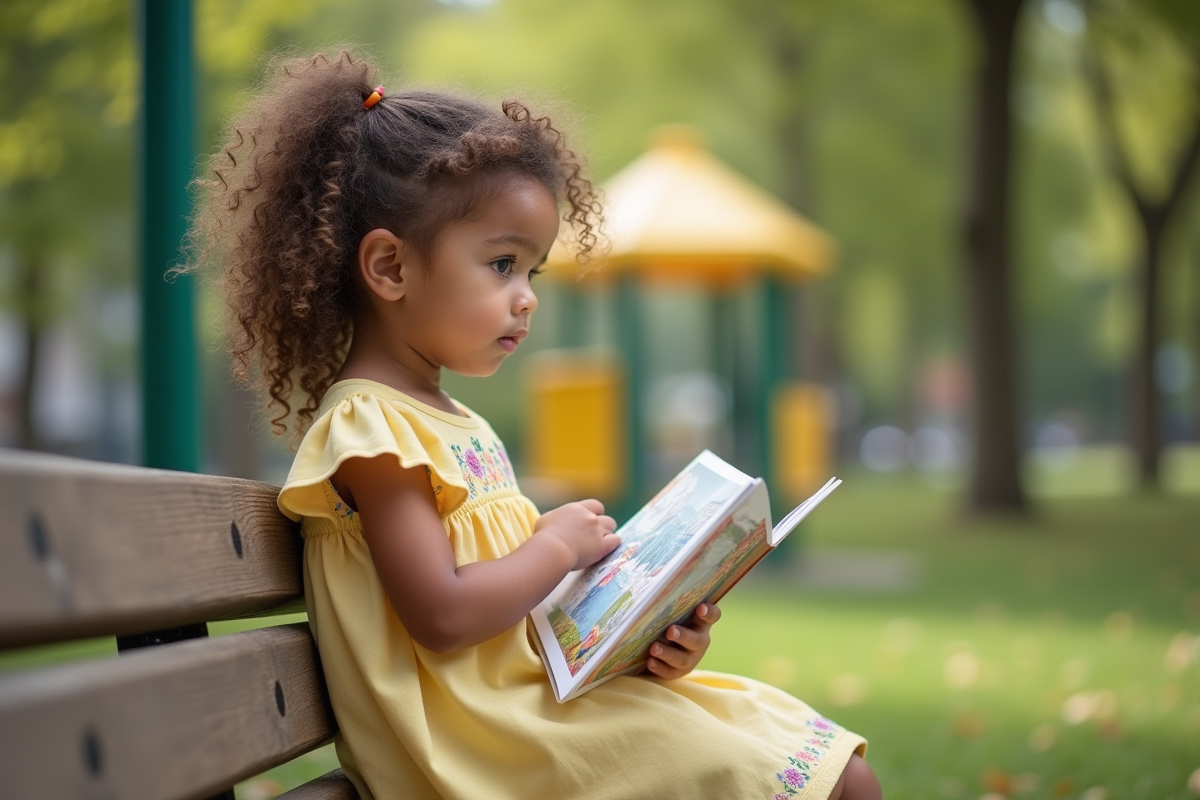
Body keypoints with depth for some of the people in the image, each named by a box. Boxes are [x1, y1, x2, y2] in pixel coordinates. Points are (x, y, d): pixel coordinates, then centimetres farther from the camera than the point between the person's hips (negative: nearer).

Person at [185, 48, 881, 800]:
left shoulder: (459, 426, 18)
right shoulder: (368, 427, -12)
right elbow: (443, 618, -21)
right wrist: (558, 546, -8)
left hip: (538, 687, 10)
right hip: (479, 736, -10)